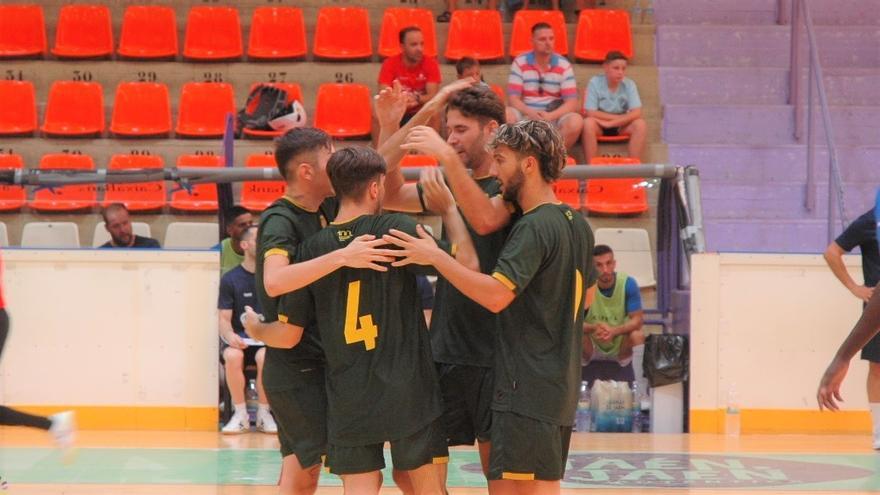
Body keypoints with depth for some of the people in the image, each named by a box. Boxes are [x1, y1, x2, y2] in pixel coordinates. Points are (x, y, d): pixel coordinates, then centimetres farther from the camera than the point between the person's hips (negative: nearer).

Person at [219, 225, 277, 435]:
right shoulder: (230, 279, 3)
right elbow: (224, 319, 1)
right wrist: (230, 336, -22)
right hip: (239, 338, 0)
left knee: (264, 356, -35)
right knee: (233, 356, -35)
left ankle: (263, 414, -13)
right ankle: (241, 415, -16)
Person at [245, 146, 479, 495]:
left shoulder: (312, 248, 1)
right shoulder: (395, 229, -9)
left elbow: (289, 335, 4)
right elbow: (467, 263, -9)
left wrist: (255, 328, 25)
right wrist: (449, 209, 5)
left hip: (347, 398, 3)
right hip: (406, 393, -3)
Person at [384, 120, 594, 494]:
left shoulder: (534, 227, -16)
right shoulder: (577, 224, 14)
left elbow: (496, 295, -26)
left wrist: (435, 257, -22)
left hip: (527, 387, -10)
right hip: (561, 385, 10)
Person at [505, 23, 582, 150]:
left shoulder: (564, 65, 0)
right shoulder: (520, 63, 0)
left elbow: (572, 103, -5)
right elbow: (513, 99, -5)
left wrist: (550, 116, -25)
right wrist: (530, 113, -26)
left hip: (554, 116, 0)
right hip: (526, 115, 0)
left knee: (576, 121, -32)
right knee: (506, 114, -33)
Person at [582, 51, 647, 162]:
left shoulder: (629, 84, -7)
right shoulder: (595, 83, -13)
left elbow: (636, 113, -16)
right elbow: (590, 113, -18)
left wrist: (611, 123, -24)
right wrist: (618, 117, -16)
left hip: (621, 126, 2)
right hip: (600, 126, -2)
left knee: (640, 124, -27)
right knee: (588, 123, -35)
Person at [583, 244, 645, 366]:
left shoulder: (628, 284, -16)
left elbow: (638, 320, -18)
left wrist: (614, 331, -38)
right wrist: (593, 328, -41)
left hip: (620, 345, 0)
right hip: (592, 348, 0)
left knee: (637, 336, -31)